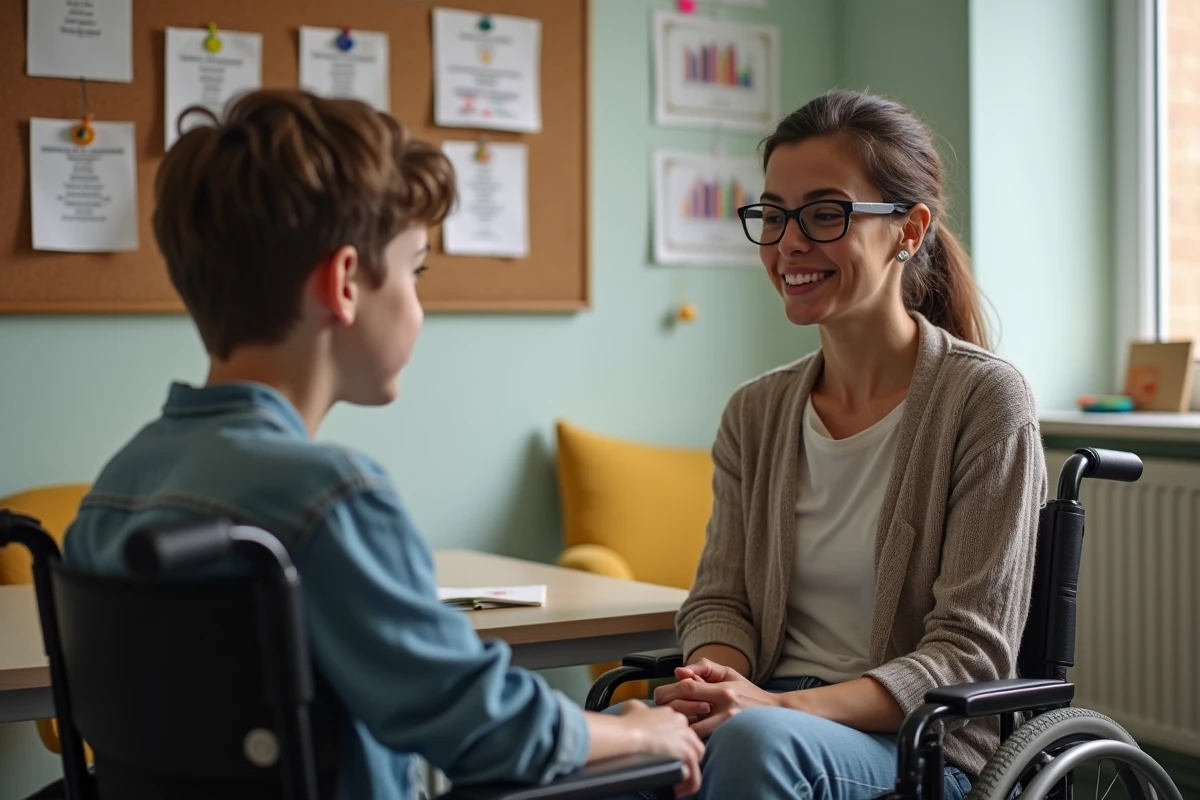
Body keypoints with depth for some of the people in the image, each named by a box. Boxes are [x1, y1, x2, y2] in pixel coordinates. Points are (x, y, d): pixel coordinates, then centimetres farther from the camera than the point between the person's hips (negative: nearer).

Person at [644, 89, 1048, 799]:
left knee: (759, 739, -37)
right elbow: (720, 598, 9)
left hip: (927, 743, -3)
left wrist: (784, 706, -23)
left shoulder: (986, 398, -6)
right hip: (772, 713, 4)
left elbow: (970, 649, -10)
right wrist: (713, 684, -16)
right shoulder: (755, 412, 11)